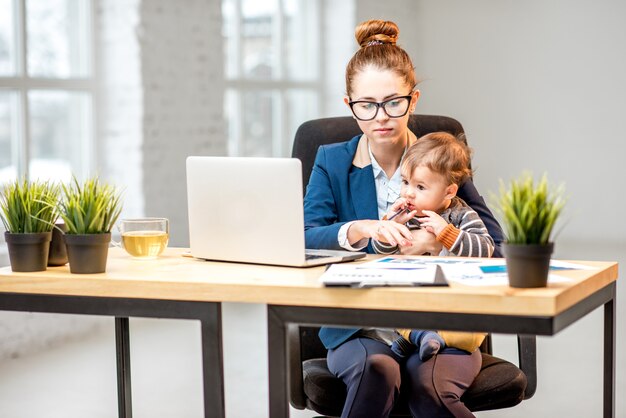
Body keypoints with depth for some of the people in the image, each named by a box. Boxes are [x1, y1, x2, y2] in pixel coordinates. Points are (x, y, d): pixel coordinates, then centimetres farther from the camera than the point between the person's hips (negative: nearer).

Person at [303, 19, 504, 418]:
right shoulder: (332, 162, 8)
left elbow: (493, 242, 0)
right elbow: (305, 240, -8)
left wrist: (442, 242, -20)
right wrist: (358, 230, -26)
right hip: (360, 331, 0)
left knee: (429, 384, -32)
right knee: (376, 370, -34)